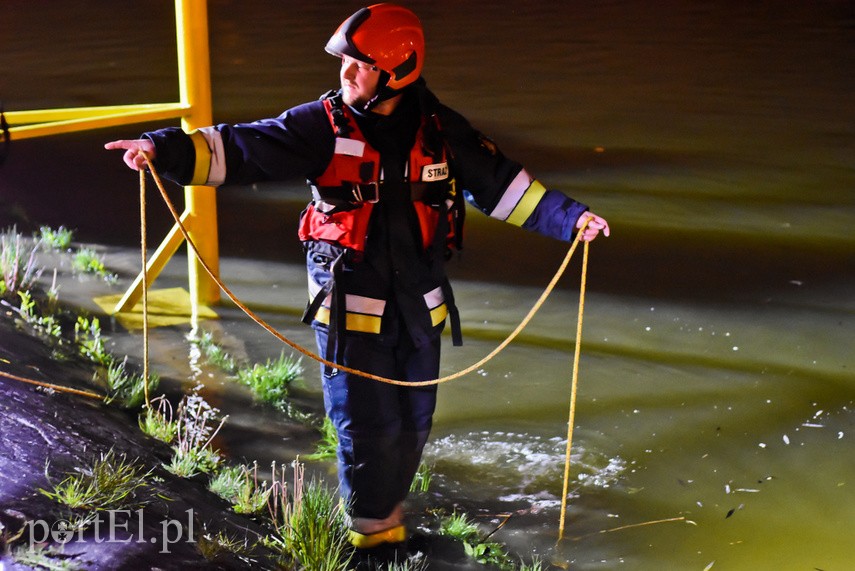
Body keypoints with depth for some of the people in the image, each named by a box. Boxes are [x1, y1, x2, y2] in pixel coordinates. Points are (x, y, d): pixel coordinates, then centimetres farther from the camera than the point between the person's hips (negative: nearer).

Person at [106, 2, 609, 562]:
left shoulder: (439, 130, -1)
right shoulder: (323, 126, -9)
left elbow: (500, 181, 5)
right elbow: (239, 149, -14)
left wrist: (567, 216, -1)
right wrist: (165, 147, -26)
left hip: (419, 305, 4)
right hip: (351, 308, -3)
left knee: (413, 421, 15)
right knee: (368, 424, 1)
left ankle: (389, 510, 39)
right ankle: (374, 530, 24)